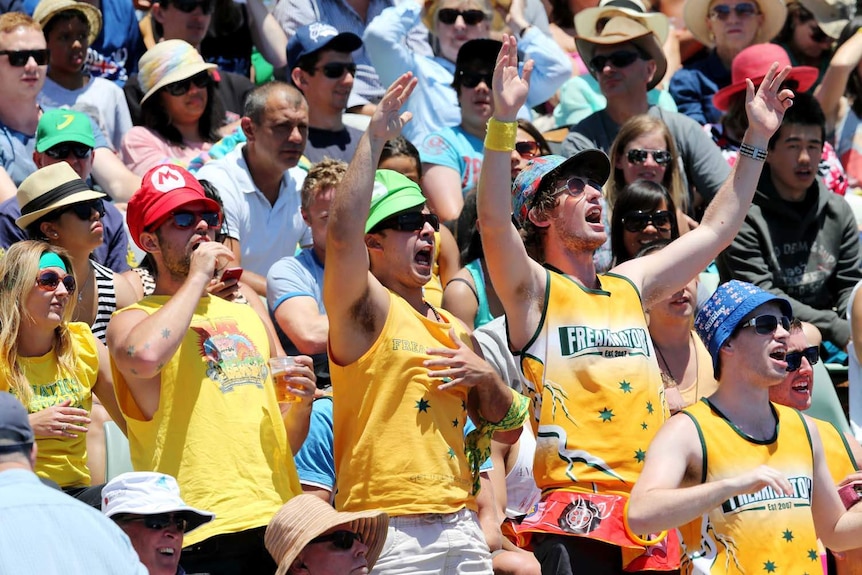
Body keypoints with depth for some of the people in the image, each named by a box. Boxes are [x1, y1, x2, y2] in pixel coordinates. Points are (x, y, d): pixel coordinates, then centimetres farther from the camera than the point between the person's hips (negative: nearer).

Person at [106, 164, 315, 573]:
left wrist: (301, 402, 5)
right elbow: (145, 356, -24)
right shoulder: (133, 321, 4)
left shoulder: (249, 317, 23)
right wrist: (197, 277, -9)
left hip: (277, 523, 6)